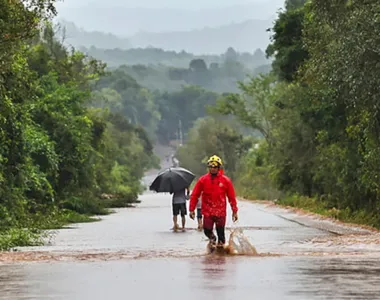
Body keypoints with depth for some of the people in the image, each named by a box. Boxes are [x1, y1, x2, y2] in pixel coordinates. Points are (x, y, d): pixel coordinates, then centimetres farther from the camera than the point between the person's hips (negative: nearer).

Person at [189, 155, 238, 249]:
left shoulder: (226, 180, -1)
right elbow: (194, 195, 3)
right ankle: (212, 238, 28)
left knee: (221, 233, 4)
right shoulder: (203, 180, -2)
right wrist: (191, 209, 1)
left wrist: (234, 211, 4)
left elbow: (232, 197, 4)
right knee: (207, 230, -4)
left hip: (221, 212, 0)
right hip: (207, 212, 0)